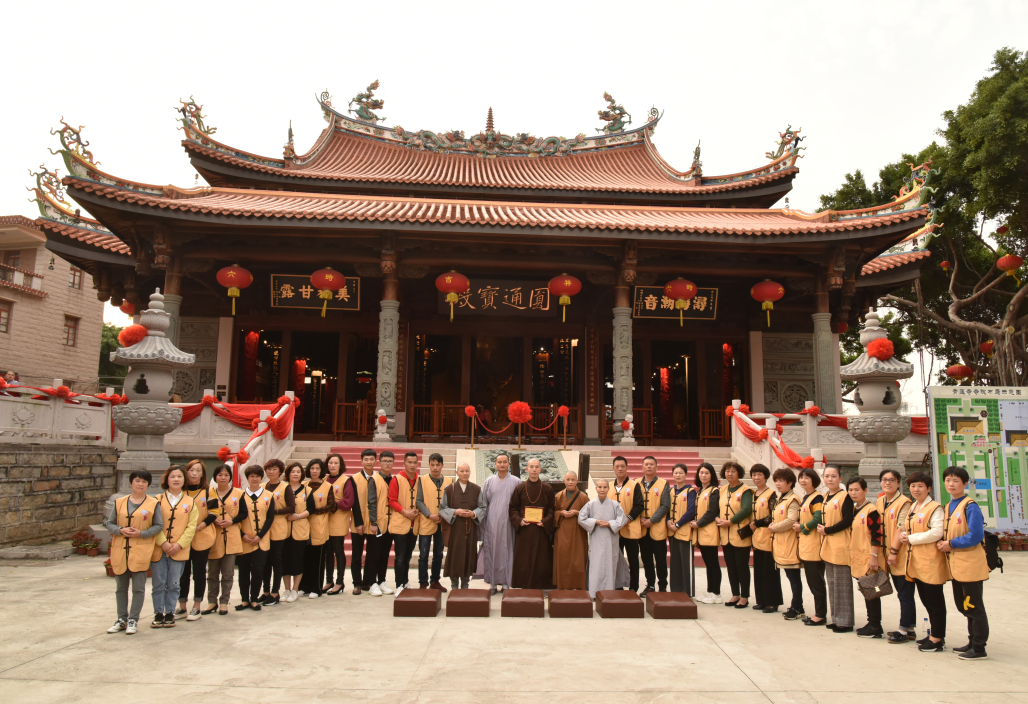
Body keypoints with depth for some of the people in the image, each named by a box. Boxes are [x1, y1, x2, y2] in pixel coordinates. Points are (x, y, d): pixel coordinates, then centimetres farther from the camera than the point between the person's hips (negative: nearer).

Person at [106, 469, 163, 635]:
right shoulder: (119, 502, 7)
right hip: (120, 551, 3)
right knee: (121, 587, 12)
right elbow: (109, 523, 9)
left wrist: (141, 533, -15)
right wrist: (121, 530, -11)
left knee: (138, 587, -1)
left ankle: (133, 620, 11)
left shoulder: (153, 504, -1)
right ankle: (122, 619, 24)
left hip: (140, 551, -3)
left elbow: (159, 526, -1)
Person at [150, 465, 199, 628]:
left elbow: (191, 526, 0)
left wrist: (179, 544, -10)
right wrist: (163, 543, -13)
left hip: (179, 550, 0)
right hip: (159, 549, 0)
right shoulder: (158, 500, 3)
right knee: (158, 584, 5)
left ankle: (169, 613, 17)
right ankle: (158, 614, 17)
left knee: (173, 584, 6)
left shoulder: (190, 502, 5)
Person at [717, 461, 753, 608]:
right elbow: (716, 508, 14)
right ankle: (735, 595, 22)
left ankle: (744, 597, 10)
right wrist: (717, 519, -7)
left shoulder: (745, 490, -8)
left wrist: (729, 521, -20)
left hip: (740, 535, -6)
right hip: (725, 535, 6)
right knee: (731, 566, 12)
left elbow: (747, 509, -20)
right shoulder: (722, 490, 13)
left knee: (742, 566, 1)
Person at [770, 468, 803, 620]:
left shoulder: (793, 499, -13)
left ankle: (797, 609, 6)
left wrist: (775, 528, -11)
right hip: (779, 543, 9)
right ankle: (796, 607, 21)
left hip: (789, 544, -9)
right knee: (790, 575, 13)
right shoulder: (778, 499, 15)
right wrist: (773, 526, 1)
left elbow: (791, 520, -23)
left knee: (793, 576, -2)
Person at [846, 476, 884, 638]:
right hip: (857, 558, 8)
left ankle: (876, 627, 7)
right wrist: (850, 555, 18)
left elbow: (876, 535, -18)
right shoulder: (852, 510, 12)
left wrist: (874, 557, -21)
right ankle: (871, 623, 21)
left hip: (869, 559, -8)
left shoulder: (871, 510, -14)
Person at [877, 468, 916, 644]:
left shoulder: (904, 502, -13)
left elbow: (902, 530, -17)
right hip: (890, 556, 7)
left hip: (902, 555, -7)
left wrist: (894, 552, -16)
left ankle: (905, 629, 6)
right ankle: (910, 629, 22)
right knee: (902, 593, 14)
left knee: (905, 594, -1)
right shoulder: (879, 501, 9)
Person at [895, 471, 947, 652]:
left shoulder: (934, 508, -10)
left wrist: (911, 538, -15)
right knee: (925, 600, 14)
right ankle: (934, 634, 24)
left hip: (931, 561, -8)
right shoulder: (912, 508, 16)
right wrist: (903, 536, 0)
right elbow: (907, 529, 22)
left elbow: (937, 532, -21)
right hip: (916, 561, 8)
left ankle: (938, 639, 6)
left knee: (935, 601, -1)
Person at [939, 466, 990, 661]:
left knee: (973, 606, 0)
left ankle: (979, 648, 9)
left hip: (970, 564, -9)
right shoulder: (948, 507, 11)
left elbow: (975, 536, -21)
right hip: (956, 565, 9)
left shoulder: (970, 507, -14)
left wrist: (950, 544, -15)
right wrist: (943, 544, -1)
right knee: (963, 606, 17)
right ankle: (973, 642, 30)